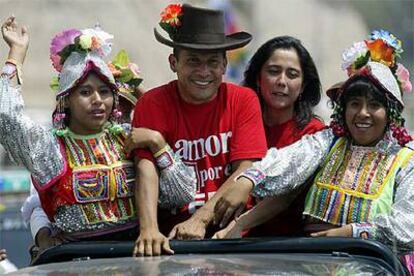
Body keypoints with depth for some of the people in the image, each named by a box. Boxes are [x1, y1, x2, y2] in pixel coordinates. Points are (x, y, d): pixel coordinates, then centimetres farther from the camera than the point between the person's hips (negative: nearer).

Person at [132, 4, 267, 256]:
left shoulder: (244, 101, 2)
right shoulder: (153, 104, -2)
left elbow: (245, 171, -6)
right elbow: (147, 168, -15)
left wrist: (199, 220, -19)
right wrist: (149, 229, -32)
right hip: (172, 234, -1)